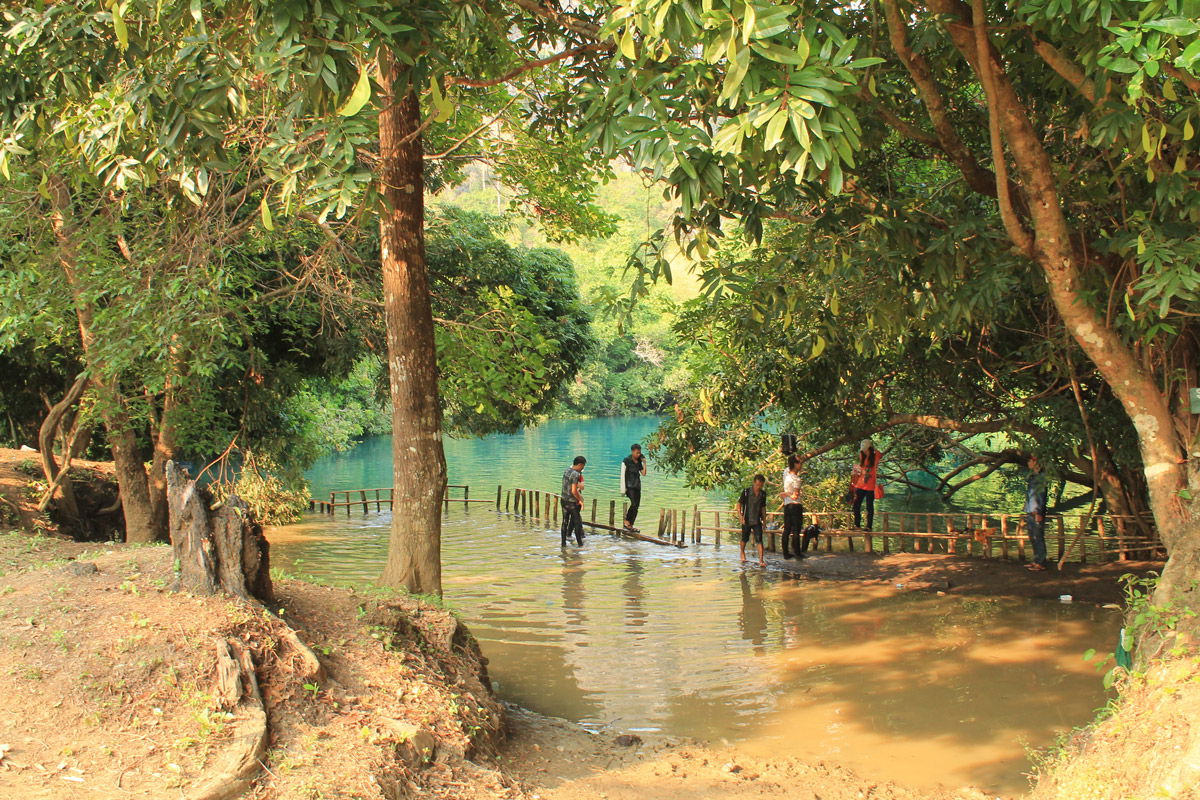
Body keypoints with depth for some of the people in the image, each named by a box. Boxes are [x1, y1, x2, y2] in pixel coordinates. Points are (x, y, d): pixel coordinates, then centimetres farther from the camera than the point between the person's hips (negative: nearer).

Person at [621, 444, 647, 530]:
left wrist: (644, 463, -1)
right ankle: (627, 522, -10)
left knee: (636, 506, 2)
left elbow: (644, 473, 10)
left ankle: (630, 525, 7)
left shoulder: (639, 461, 10)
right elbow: (623, 474, -8)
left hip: (637, 486, 6)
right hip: (629, 485, -6)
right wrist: (623, 488, -12)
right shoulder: (626, 460, -7)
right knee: (634, 503, -21)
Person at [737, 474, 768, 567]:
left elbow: (763, 507, 12)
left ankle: (761, 560, -12)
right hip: (746, 520, -2)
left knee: (759, 540, -10)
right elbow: (739, 504, -4)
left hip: (757, 521, 2)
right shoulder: (746, 491, -10)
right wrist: (740, 516, -13)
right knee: (745, 539, 14)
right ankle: (742, 553, 42)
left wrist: (764, 519, 12)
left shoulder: (763, 494, 1)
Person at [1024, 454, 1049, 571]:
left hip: (1037, 512, -9)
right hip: (1030, 512, 9)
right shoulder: (1032, 476, 16)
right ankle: (1036, 561, 19)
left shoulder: (1041, 476, -11)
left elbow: (1041, 495, -16)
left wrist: (1038, 513, -19)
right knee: (1032, 538, 12)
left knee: (1038, 537, -8)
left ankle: (1041, 564, -6)